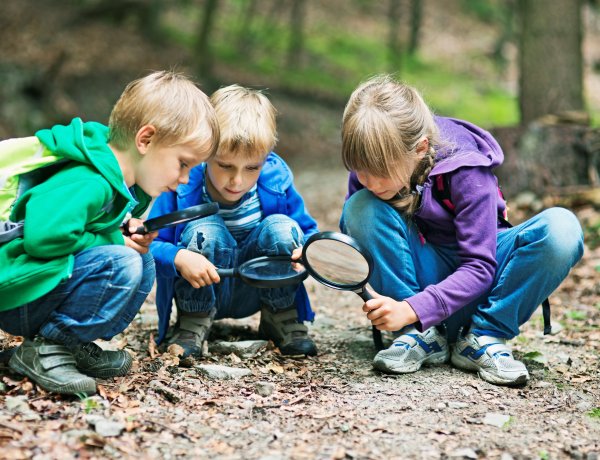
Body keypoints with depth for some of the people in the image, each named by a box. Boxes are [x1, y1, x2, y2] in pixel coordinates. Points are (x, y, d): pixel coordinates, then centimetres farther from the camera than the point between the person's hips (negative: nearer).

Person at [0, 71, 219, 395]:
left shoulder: (126, 185, 7)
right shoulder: (88, 185, -26)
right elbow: (43, 235, -37)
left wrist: (129, 232, -3)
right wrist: (115, 241, -21)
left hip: (50, 284, 10)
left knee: (143, 263, 6)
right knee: (120, 265, -26)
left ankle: (75, 346, 4)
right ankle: (44, 349, -15)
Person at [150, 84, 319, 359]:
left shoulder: (277, 182, -15)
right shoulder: (182, 186, -22)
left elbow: (308, 232, -3)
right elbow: (149, 245, -21)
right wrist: (179, 258, -42)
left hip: (255, 292, 2)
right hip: (200, 293, -2)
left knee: (282, 227, -23)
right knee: (203, 231, -30)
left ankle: (281, 319, -2)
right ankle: (192, 325, -11)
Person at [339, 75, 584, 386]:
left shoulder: (466, 170, -25)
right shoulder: (370, 164, -15)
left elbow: (480, 267, -26)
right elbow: (353, 234, 1)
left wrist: (411, 309, -37)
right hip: (425, 273, 2)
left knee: (562, 228, -31)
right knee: (360, 207, -27)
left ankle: (485, 337, -17)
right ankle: (422, 336, -18)